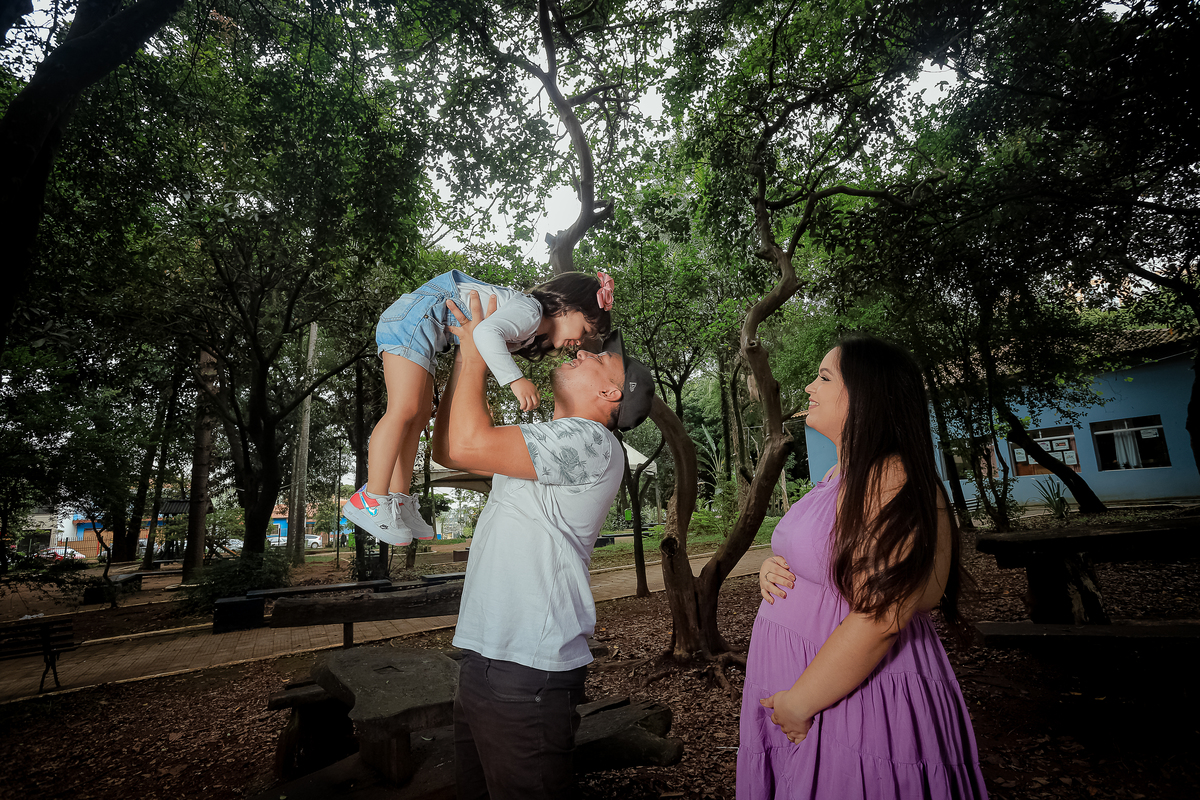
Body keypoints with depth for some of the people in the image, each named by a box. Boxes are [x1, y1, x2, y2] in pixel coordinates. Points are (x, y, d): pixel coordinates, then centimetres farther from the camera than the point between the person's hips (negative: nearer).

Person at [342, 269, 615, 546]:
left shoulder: (528, 334, 15)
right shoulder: (529, 310, -17)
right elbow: (486, 332, -34)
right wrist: (515, 379, -38)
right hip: (413, 317, -10)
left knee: (422, 412, 9)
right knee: (405, 409, -14)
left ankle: (398, 500, 13)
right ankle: (370, 500, -9)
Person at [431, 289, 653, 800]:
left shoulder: (591, 441, -14)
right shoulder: (537, 445, 16)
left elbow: (469, 444, -21)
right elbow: (446, 449, 17)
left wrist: (475, 352, -8)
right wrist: (465, 356, 13)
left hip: (526, 676, -9)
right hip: (484, 660, 9)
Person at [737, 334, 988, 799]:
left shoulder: (894, 482, -22)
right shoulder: (841, 474, 9)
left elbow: (878, 620, -27)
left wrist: (799, 703, -19)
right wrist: (773, 569, -1)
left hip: (857, 702, -9)